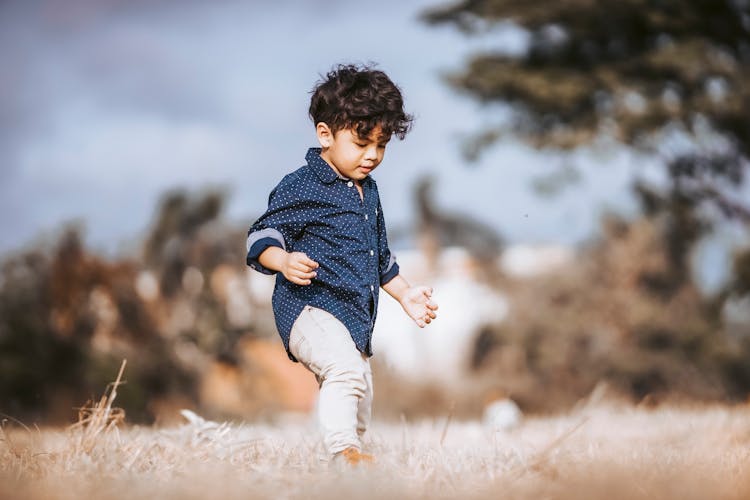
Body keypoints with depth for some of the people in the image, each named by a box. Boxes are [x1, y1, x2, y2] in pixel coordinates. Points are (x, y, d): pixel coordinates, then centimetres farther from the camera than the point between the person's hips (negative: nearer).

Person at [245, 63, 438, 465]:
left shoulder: (368, 191, 18)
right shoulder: (299, 188, -9)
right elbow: (261, 236, -13)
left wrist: (405, 294, 28)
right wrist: (285, 262, -32)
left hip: (355, 318, 9)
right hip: (309, 309, -9)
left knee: (358, 413, 16)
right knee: (345, 368, -36)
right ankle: (341, 450, -41)